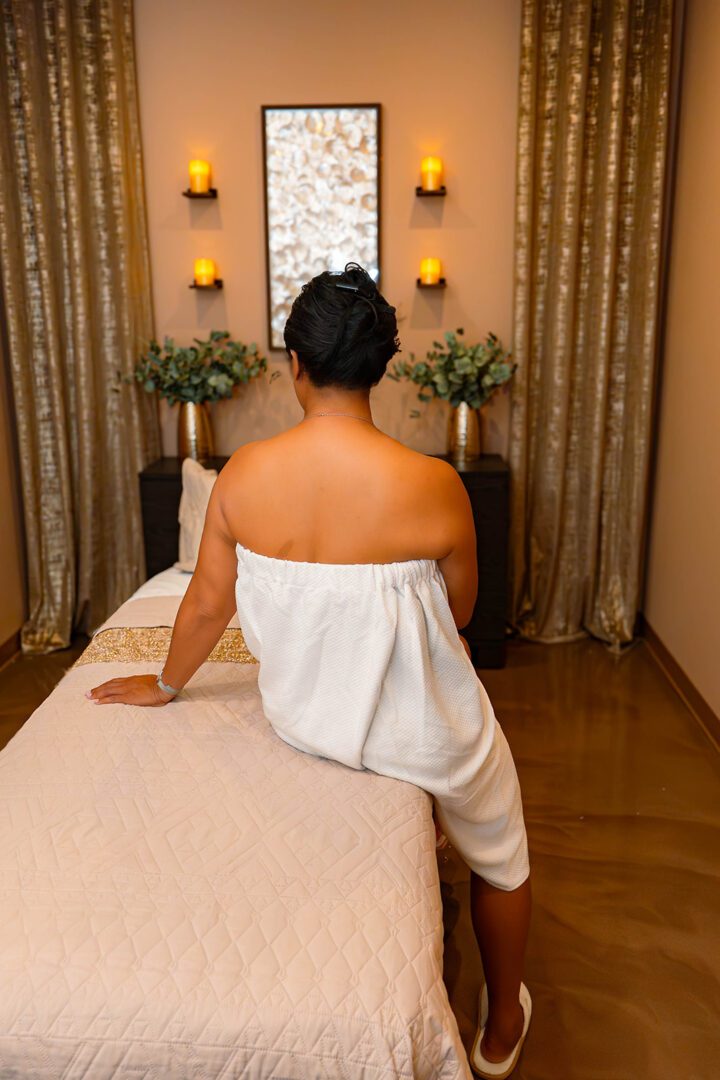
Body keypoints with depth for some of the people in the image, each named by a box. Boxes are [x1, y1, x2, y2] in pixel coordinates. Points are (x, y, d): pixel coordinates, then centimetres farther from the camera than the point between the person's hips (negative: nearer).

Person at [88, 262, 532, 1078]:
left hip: (300, 716, 4)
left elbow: (206, 606, -5)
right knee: (500, 859, 28)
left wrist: (164, 686, 15)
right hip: (416, 729, -3)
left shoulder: (243, 475, -18)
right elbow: (460, 613, -8)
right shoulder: (434, 485, -26)